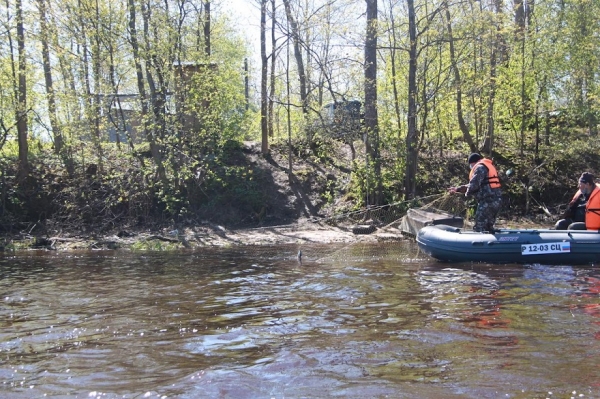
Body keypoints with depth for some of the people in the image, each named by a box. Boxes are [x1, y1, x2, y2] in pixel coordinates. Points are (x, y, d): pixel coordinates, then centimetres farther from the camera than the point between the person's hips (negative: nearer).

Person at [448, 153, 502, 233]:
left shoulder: (480, 167, -8)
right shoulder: (489, 166, 25)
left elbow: (474, 184, -19)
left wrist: (467, 192, 2)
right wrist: (457, 189, 25)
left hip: (487, 201, -10)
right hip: (495, 200, 10)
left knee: (479, 227, -8)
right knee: (488, 227, 16)